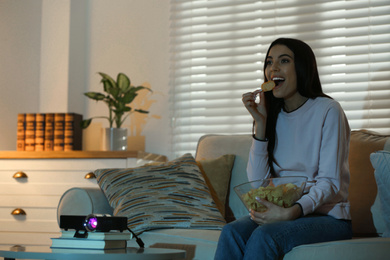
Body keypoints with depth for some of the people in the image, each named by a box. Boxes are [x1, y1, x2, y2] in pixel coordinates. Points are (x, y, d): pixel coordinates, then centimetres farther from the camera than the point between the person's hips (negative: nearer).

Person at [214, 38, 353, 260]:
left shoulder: (327, 111, -7)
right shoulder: (274, 115, 10)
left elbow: (330, 183, -13)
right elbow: (257, 182, 1)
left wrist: (291, 212, -30)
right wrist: (260, 123, -6)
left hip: (326, 216, -5)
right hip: (284, 212, 5)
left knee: (264, 236, -33)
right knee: (232, 232, -26)